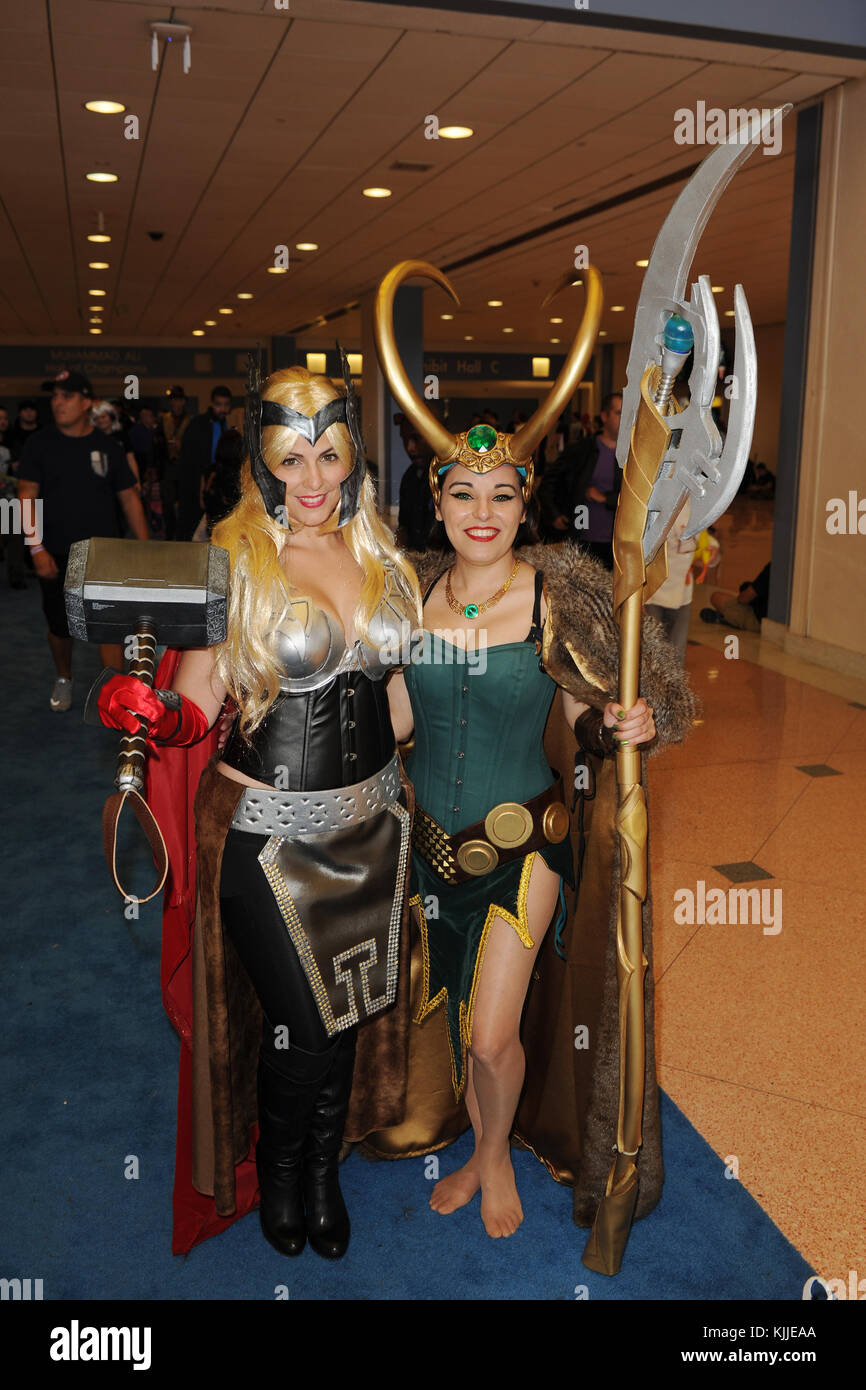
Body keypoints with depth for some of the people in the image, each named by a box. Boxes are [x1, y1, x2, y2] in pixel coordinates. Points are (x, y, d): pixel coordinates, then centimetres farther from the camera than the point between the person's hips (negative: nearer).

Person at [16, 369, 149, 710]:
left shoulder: (107, 446, 3)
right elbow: (27, 497, -4)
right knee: (59, 624, 13)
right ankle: (63, 679, 38)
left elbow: (129, 498, 5)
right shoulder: (40, 444, 0)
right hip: (56, 555, 0)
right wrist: (37, 548, -14)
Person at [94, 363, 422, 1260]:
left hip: (368, 818, 5)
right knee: (301, 1025, 4)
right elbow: (193, 711, -13)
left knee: (348, 1010, 16)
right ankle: (277, 1171, 37)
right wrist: (142, 711, -33)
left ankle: (322, 1169, 43)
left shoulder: (377, 549, 2)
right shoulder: (230, 559, -13)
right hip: (267, 824, -5)